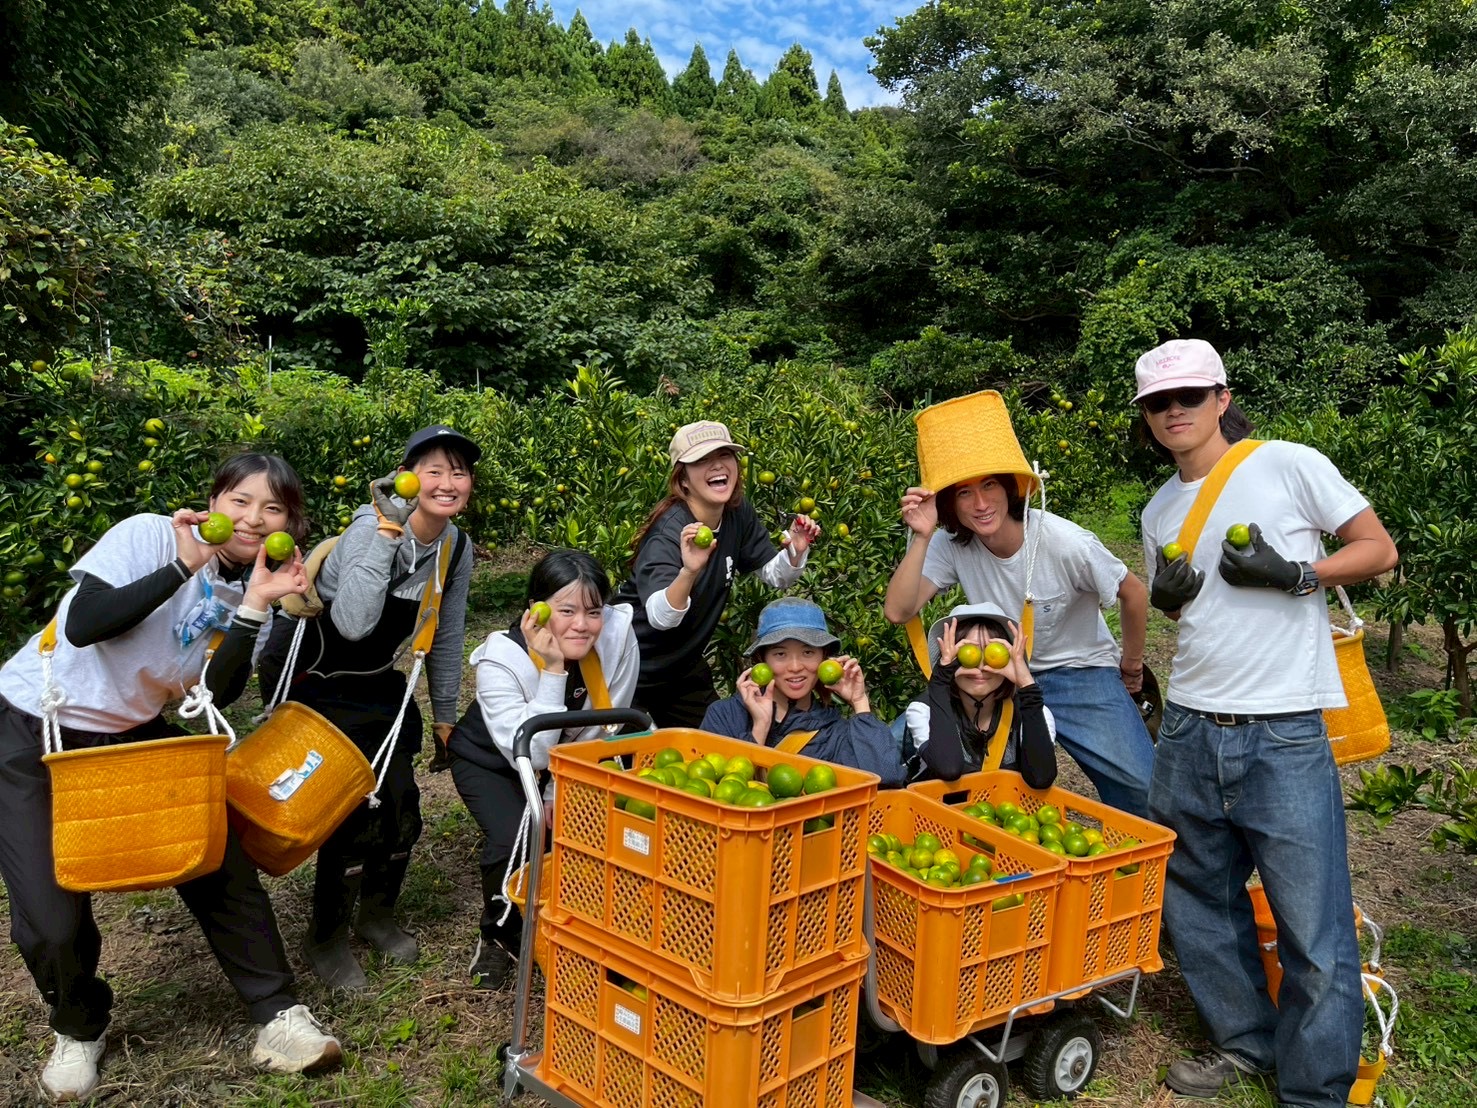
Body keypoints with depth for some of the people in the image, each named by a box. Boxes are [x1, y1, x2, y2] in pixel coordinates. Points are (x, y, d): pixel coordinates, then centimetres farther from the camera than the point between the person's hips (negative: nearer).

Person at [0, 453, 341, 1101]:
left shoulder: (251, 586, -2)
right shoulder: (149, 537, -18)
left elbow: (218, 694, -13)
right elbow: (83, 626, -29)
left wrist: (255, 606, -22)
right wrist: (182, 566, -33)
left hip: (131, 734, 5)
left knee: (220, 860, -6)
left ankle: (277, 1018, 5)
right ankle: (79, 1027, 23)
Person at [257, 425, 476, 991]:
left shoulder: (457, 549, -6)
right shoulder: (372, 530, -27)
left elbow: (446, 637, 6)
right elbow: (353, 623, -43)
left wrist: (445, 716, 11)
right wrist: (389, 530, -45)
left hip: (379, 685, 7)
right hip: (313, 681, -6)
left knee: (402, 807, 6)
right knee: (355, 811, -9)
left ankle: (377, 914, 34)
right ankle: (325, 935, 18)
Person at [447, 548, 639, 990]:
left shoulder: (618, 635, -28)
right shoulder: (501, 659, -33)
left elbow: (604, 732, -15)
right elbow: (530, 756, -39)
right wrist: (552, 669, -43)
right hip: (491, 761, -3)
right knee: (515, 840, -24)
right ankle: (500, 937, 7)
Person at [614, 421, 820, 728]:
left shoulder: (738, 515, -8)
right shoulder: (669, 532, -28)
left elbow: (775, 576, 2)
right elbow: (660, 617, -41)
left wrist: (795, 550, -18)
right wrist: (689, 571, -59)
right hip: (632, 667, -6)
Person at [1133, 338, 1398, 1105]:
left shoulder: (1290, 465, -4)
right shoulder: (1160, 511, 12)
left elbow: (1379, 550, -1)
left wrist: (1294, 574, -15)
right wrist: (1166, 598, 1)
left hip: (1284, 738, -5)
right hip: (1189, 732, 6)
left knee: (1313, 928, -1)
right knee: (1197, 905, 15)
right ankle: (1243, 1042, 35)